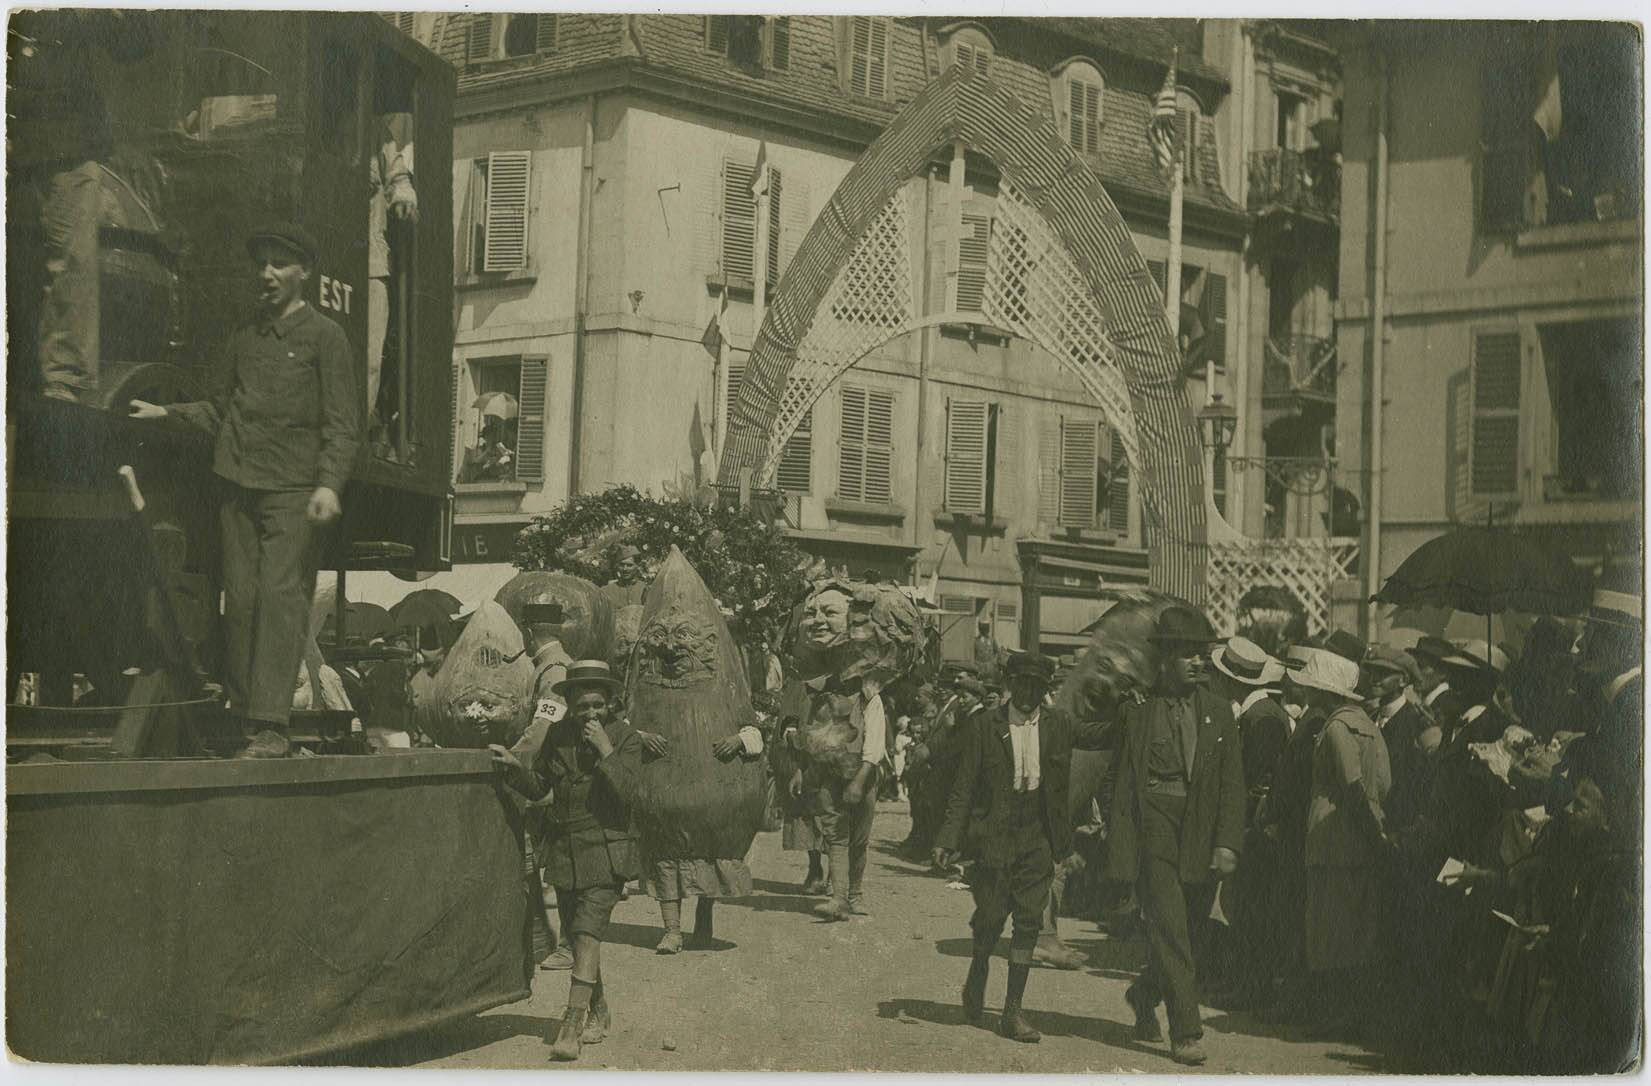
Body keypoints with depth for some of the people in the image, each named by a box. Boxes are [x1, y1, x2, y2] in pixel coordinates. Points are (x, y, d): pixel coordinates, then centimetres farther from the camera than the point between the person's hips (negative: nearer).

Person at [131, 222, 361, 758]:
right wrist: (167, 412, 13)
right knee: (240, 598, 1)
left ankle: (271, 726, -16)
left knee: (281, 596, -13)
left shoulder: (324, 336, 2)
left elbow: (342, 423, -3)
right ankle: (242, 716, 7)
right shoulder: (245, 337, 18)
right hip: (238, 487, 5)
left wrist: (329, 483, -15)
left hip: (293, 490, -5)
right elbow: (218, 408, 25)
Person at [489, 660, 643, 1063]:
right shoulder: (558, 735, 6)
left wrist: (605, 750, -23)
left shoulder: (626, 739, -6)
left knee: (587, 932, -17)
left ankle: (571, 1027, -21)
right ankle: (599, 1011, 33)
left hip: (606, 852, -5)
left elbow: (628, 791, -18)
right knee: (576, 936, 13)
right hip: (564, 850, 5)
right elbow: (538, 787, 13)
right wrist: (514, 767, -5)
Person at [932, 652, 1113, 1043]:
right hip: (995, 836, -2)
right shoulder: (984, 725, -3)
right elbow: (963, 788, -3)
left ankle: (1013, 1011, 8)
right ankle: (977, 975, 34)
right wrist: (949, 838, -9)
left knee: (1029, 922, 1)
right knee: (991, 916, 2)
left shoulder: (1057, 724, 7)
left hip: (1038, 837, 2)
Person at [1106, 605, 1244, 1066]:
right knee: (1171, 929, -8)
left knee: (1183, 931, 12)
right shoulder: (1137, 708, -2)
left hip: (1201, 836, 4)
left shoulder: (1218, 710, 8)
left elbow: (1232, 783, 5)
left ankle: (1144, 994, 38)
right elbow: (1120, 781, -1)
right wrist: (1118, 849, -6)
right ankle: (1186, 1032, -2)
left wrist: (1227, 843, -6)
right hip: (1154, 832, -4)